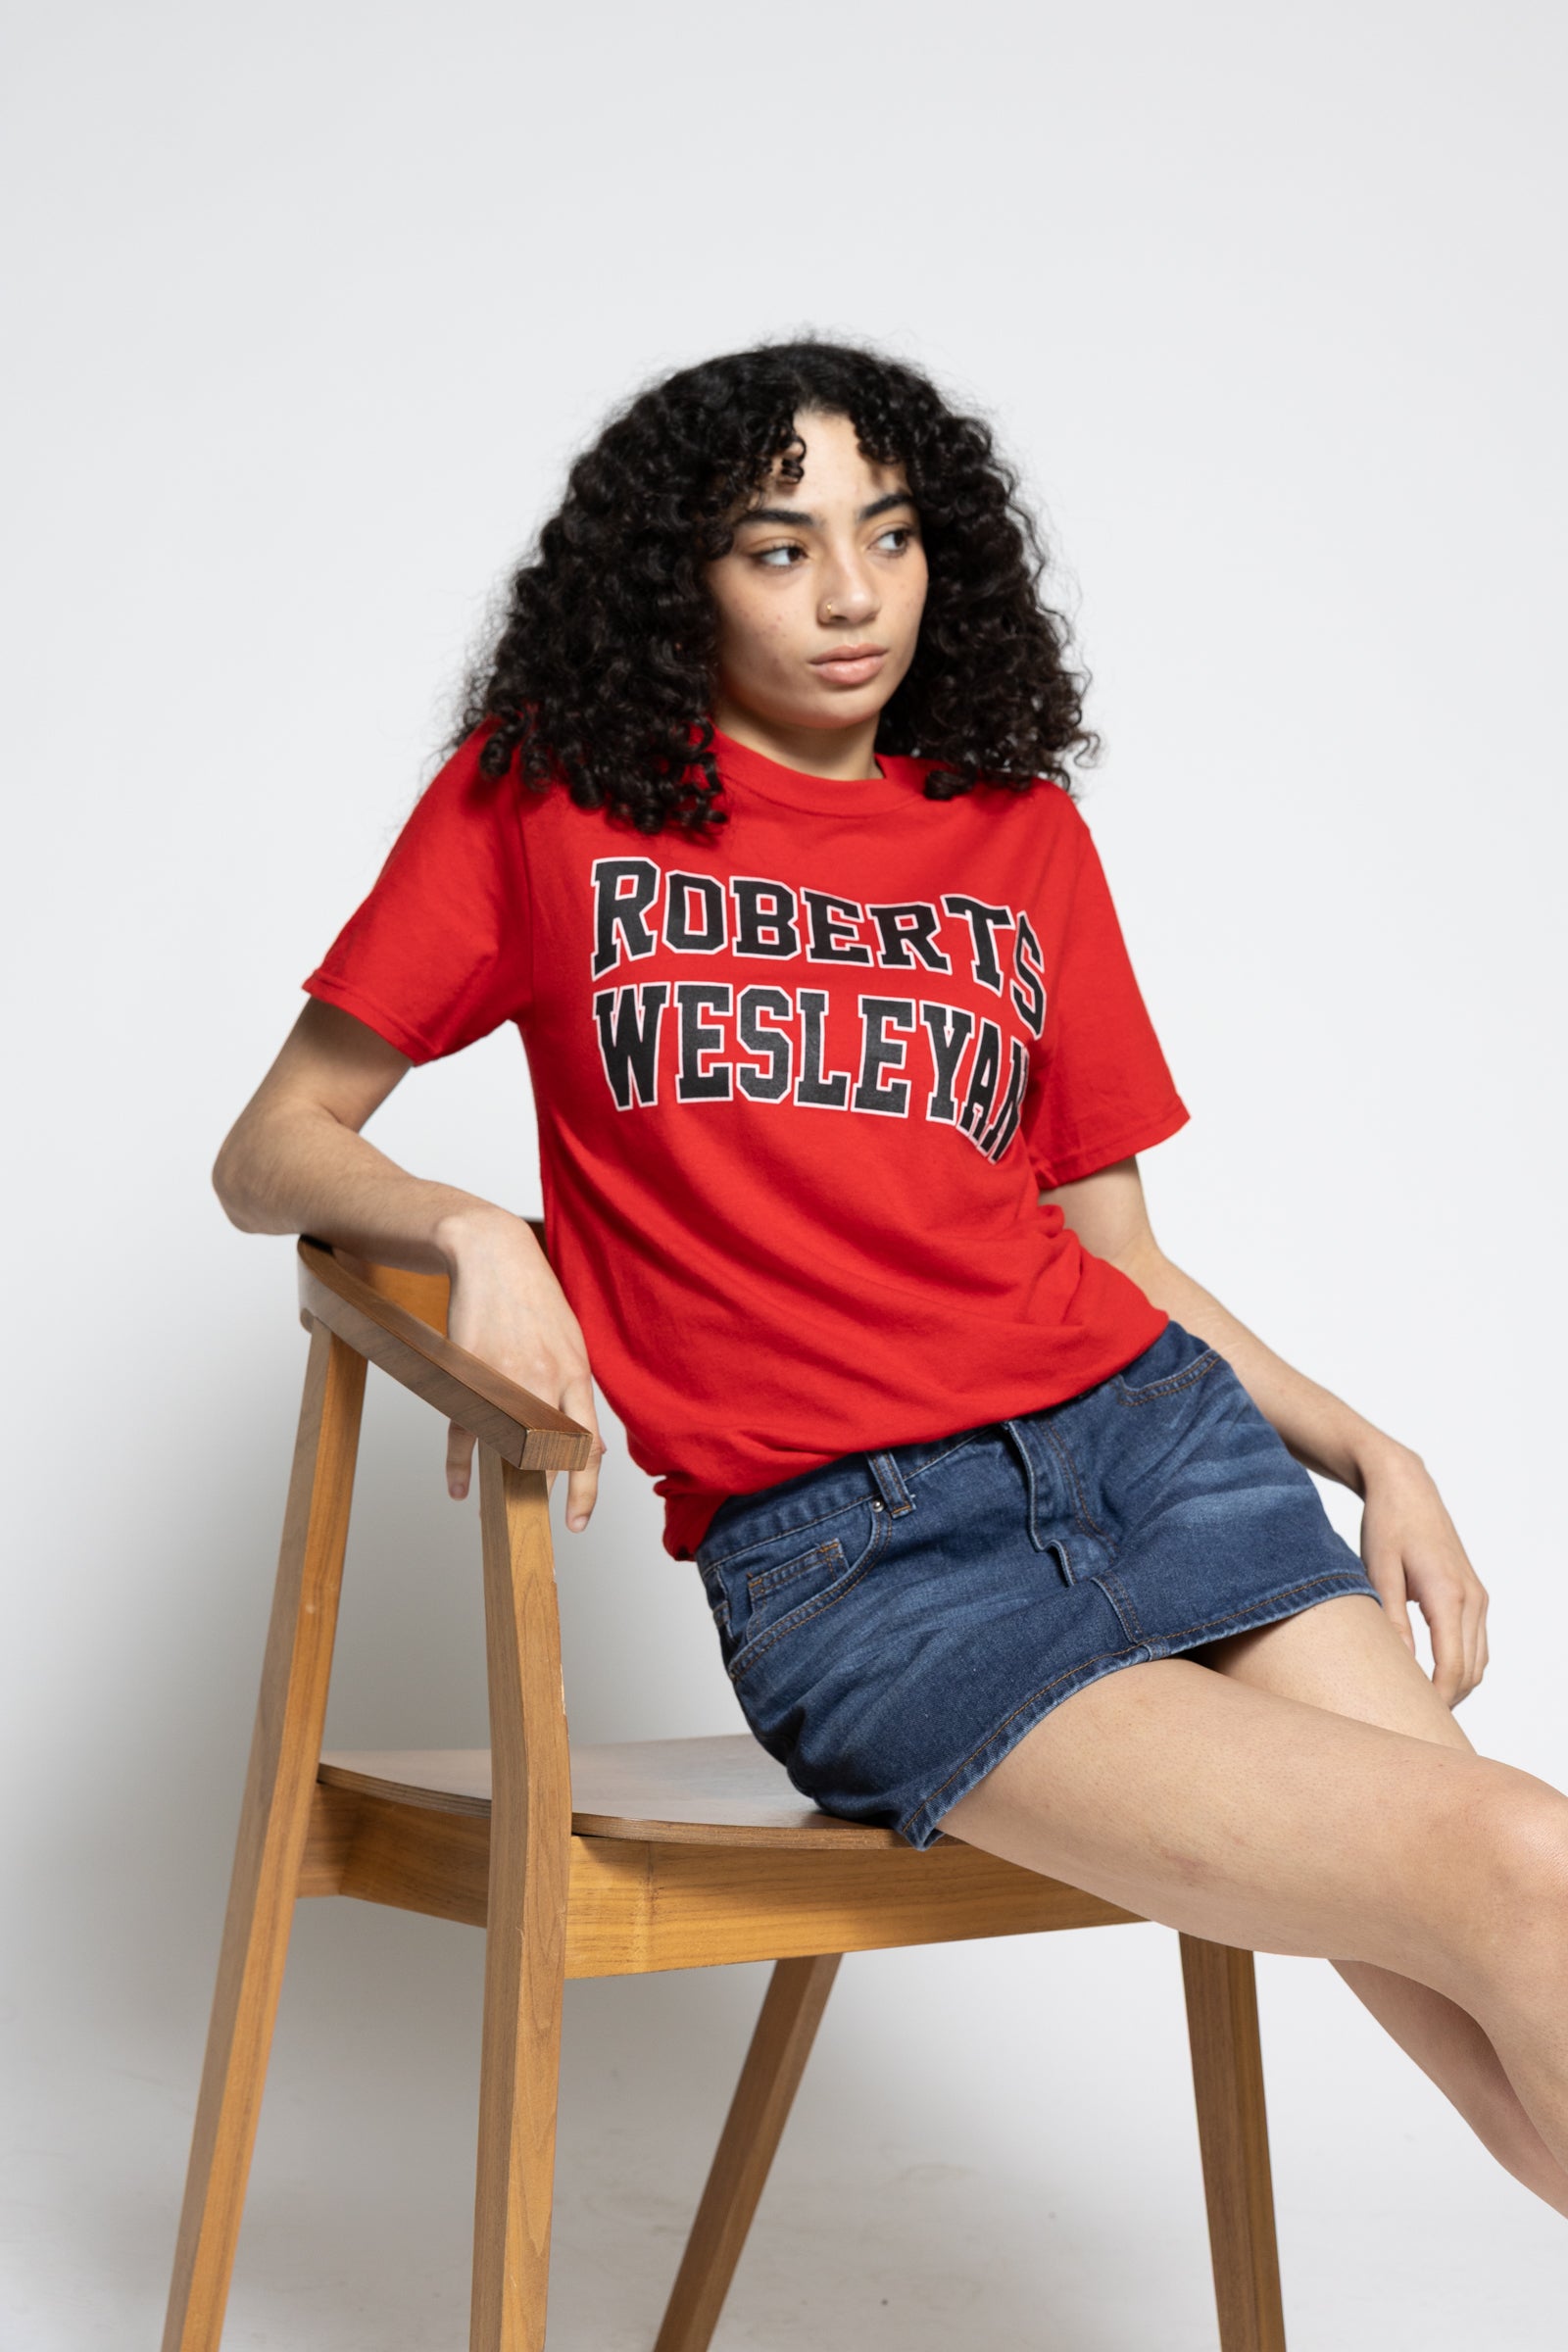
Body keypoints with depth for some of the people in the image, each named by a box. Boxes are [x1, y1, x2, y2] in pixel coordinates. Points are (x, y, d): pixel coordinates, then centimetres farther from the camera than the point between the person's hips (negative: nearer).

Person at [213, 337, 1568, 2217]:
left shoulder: (1025, 832, 17)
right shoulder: (546, 794, 10)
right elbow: (272, 1153, 10)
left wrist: (1369, 1448, 6)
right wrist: (472, 1231, -11)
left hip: (1147, 1427, 4)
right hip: (836, 1549, -4)